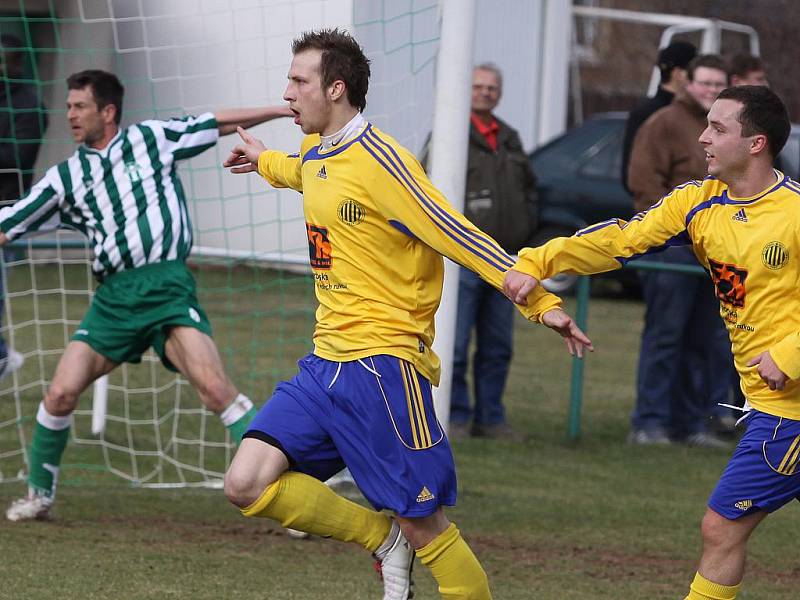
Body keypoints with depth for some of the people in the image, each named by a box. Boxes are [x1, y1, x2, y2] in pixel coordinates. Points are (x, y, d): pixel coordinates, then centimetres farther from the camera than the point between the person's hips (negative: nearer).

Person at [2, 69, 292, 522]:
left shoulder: (150, 139, 7)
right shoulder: (66, 177, 13)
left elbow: (219, 124, 14)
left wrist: (280, 111, 10)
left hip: (167, 287, -3)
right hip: (114, 296, 3)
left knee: (213, 386, -21)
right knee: (61, 393, -7)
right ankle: (40, 494, 14)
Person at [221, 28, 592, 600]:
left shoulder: (378, 159, -13)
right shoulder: (314, 156, 14)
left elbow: (459, 236, -16)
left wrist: (540, 300, -19)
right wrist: (265, 160, 61)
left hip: (382, 364, -8)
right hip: (325, 361, 8)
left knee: (424, 528, -6)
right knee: (247, 484, -7)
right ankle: (383, 537, 11)